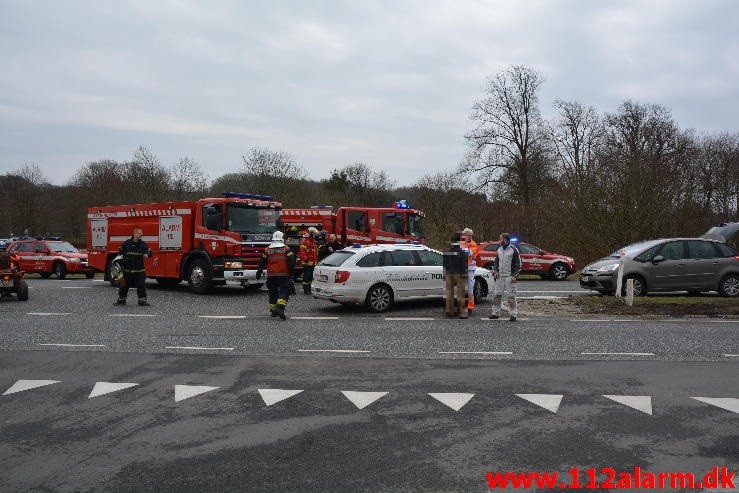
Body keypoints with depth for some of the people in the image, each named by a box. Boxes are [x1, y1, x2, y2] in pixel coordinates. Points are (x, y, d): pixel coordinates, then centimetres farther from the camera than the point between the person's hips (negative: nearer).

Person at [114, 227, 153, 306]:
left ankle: (142, 300, 4)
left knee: (141, 285, -3)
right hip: (127, 269, 0)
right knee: (124, 285, 10)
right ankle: (121, 299, 24)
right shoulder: (126, 243, 1)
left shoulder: (143, 244, 3)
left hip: (139, 270, 0)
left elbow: (149, 252, 2)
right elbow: (120, 252, 11)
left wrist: (147, 255, -19)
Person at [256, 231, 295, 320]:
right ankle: (280, 307, -25)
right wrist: (291, 272, 5)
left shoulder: (267, 250, 5)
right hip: (283, 275, -3)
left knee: (273, 292, 14)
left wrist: (259, 273, 16)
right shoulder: (286, 249, -3)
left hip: (271, 275, 3)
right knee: (284, 291, -4)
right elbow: (291, 262, -5)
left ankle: (273, 310, 18)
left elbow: (262, 263, 8)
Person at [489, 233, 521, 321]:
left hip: (509, 277, -5)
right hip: (500, 276, 6)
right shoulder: (499, 250, 13)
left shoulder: (514, 250, -5)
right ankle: (495, 312, 14)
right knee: (496, 295, 5)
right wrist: (495, 271, 5)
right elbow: (496, 262, 21)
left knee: (511, 296, -3)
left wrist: (514, 275, -12)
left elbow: (518, 264, -5)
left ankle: (513, 314, 4)